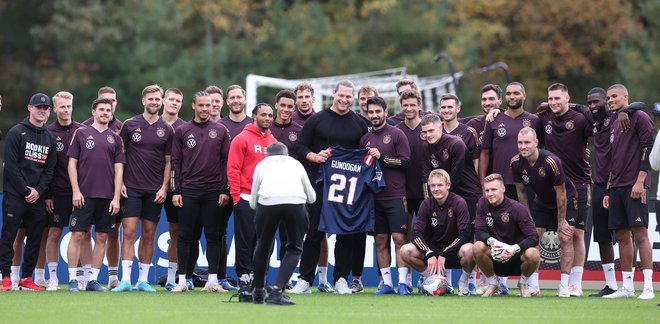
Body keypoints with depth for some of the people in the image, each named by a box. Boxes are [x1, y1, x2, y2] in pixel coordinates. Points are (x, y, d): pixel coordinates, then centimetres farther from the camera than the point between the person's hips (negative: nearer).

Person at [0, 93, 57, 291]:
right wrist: (25, 191, -11)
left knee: (35, 237, 4)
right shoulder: (16, 133, -2)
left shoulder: (50, 138, 14)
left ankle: (26, 278, 9)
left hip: (37, 197, 5)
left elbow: (50, 170, 11)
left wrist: (38, 191, -5)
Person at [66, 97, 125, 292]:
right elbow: (72, 163, 2)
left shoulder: (115, 138, 10)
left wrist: (116, 197, 0)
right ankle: (72, 279, 1)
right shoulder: (81, 134, 5)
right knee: (77, 235, -4)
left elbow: (119, 170, 8)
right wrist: (76, 191, -7)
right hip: (84, 195, -2)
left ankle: (93, 279, 10)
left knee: (102, 238, 3)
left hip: (107, 196, 2)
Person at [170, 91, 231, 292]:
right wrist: (175, 191, -1)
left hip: (213, 193, 0)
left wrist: (225, 191, -1)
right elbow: (175, 162, 6)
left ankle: (212, 280, 5)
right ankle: (183, 280, 3)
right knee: (186, 236, 0)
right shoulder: (182, 131, 6)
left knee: (213, 236, 2)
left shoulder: (220, 131, 7)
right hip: (188, 192, 0)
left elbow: (226, 162, 6)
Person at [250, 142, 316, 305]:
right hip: (295, 202, 0)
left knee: (263, 247, 22)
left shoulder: (262, 164, 30)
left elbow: (253, 203, 29)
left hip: (267, 201, 0)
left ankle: (258, 292, 35)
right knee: (294, 249, 16)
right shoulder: (295, 163, 32)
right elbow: (312, 197, 38)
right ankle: (276, 292, 2)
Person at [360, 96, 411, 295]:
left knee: (399, 238, -9)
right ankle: (386, 283, 8)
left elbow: (405, 161, -8)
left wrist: (382, 157, -12)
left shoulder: (396, 134, 0)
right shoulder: (365, 139, 14)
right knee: (380, 240, 5)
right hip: (374, 196, 5)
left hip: (395, 196, -5)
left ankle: (402, 282, -8)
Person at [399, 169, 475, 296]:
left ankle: (463, 282, -8)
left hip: (454, 249, -3)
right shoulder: (427, 204, -4)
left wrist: (444, 255, -24)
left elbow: (465, 234, -19)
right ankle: (430, 277, 2)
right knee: (405, 251, -22)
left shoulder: (459, 203, -14)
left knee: (468, 250, -38)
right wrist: (429, 254, -26)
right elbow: (416, 234, -9)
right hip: (433, 248, 3)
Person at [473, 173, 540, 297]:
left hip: (516, 256, -2)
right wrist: (492, 241, -31)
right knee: (478, 247, -29)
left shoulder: (517, 208, -14)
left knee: (533, 254, -34)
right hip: (495, 255, 2)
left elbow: (534, 238, -19)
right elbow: (479, 231, -9)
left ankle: (523, 283, 1)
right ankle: (492, 284, -3)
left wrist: (514, 249, -35)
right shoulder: (483, 203, -4)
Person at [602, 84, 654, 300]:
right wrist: (609, 190, 18)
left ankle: (648, 288, -12)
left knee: (640, 233, -11)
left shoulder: (639, 118, -3)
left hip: (634, 187, -8)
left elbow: (649, 149, -10)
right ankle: (627, 287, 8)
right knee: (622, 236, 6)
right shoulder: (614, 125, 21)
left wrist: (640, 181, -16)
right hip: (617, 187, 8)